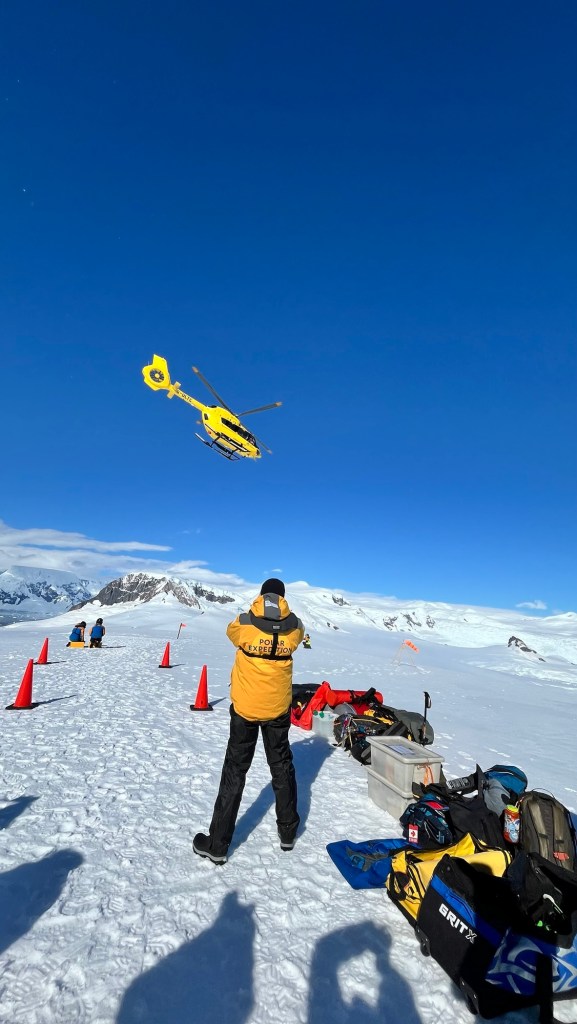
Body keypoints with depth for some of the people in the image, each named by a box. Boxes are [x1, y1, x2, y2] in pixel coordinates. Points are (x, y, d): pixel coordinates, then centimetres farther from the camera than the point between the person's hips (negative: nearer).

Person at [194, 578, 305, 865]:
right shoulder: (294, 627, -11)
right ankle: (288, 832, 36)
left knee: (235, 771, 11)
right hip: (278, 708, 2)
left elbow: (230, 631, 6)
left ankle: (217, 845, 20)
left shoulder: (244, 623, -17)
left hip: (245, 707, -2)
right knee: (282, 767, 20)